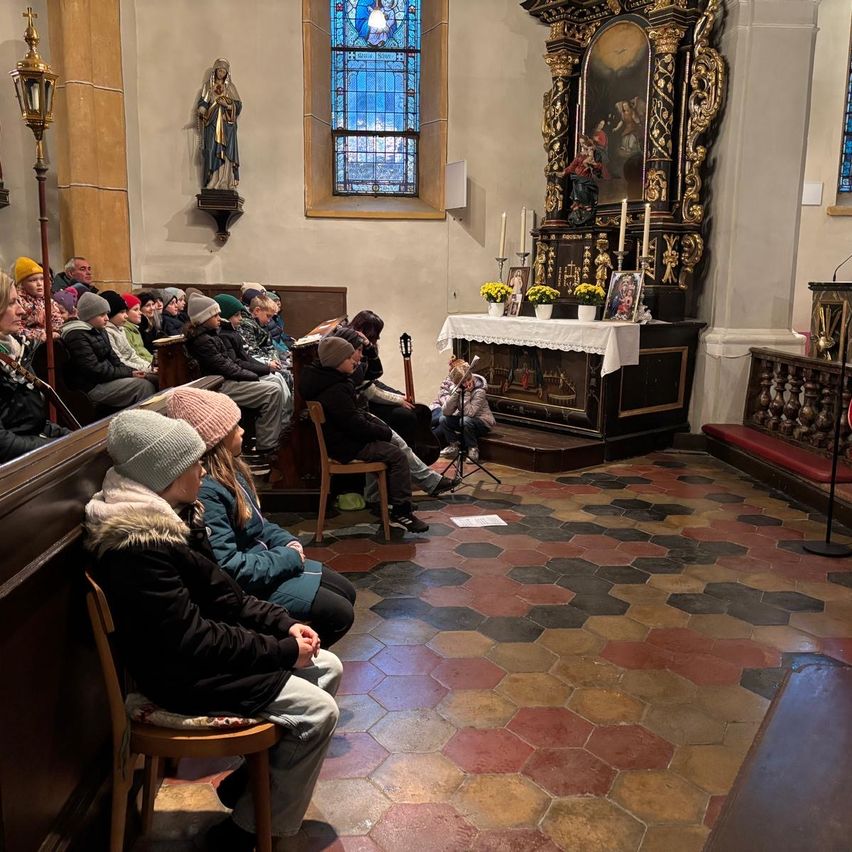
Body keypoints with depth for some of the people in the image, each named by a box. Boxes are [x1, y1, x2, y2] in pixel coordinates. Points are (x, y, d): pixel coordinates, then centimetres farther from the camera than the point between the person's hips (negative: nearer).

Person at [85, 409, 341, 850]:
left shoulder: (172, 513, 3)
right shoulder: (138, 546, -28)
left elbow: (220, 593, 8)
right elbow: (190, 641, -27)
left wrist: (284, 624, -4)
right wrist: (283, 650, -19)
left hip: (202, 644, 10)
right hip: (179, 674, -9)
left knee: (327, 668, 8)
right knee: (316, 711, -14)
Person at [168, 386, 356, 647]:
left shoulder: (229, 469, 2)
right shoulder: (206, 492, -28)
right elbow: (228, 567, -29)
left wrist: (288, 542, -2)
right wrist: (289, 557, -19)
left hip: (264, 558, 10)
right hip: (252, 581, -10)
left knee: (347, 592, 14)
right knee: (341, 614, -8)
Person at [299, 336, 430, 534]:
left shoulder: (328, 379, 10)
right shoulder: (335, 391, -24)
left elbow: (355, 412, 18)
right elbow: (356, 425, -24)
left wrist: (380, 425, 6)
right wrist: (384, 432, -10)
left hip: (342, 437, 11)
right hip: (346, 446, -11)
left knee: (391, 444, 19)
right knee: (397, 456, -13)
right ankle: (401, 512, -7)